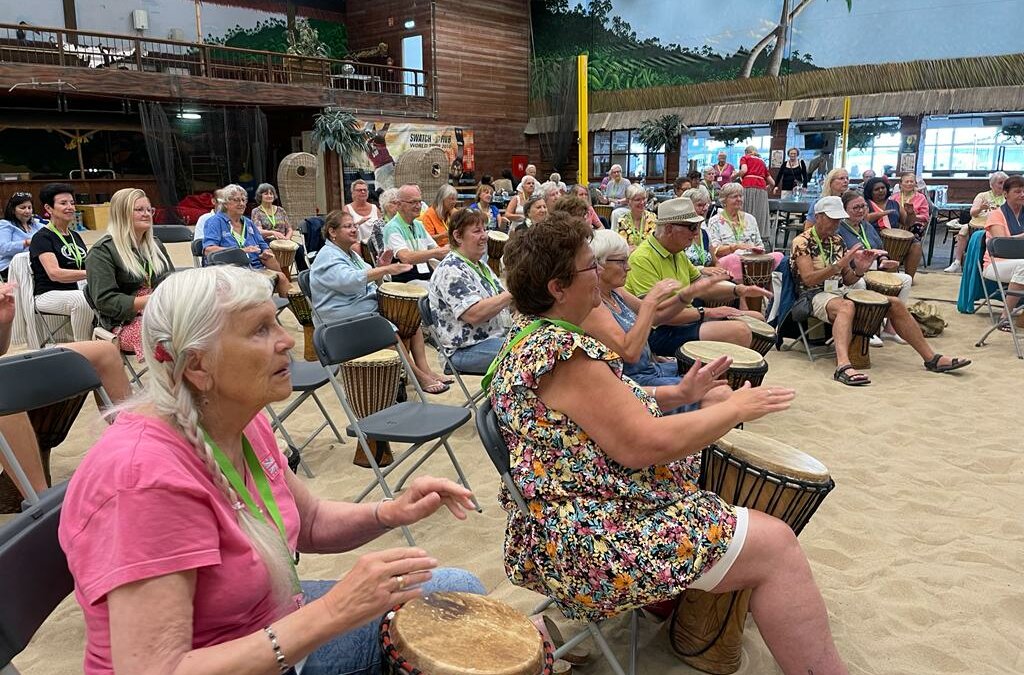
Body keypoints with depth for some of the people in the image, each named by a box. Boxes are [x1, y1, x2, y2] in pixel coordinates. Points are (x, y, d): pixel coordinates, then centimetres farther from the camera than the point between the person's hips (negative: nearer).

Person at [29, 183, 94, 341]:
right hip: (49, 295, -6)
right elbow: (54, 273, -19)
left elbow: (86, 266, 19)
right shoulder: (42, 237, -5)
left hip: (78, 290, 6)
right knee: (81, 300, -39)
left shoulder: (75, 236, 19)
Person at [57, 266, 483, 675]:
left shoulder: (241, 421, -5)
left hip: (278, 632, 8)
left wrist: (390, 513, -9)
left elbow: (309, 522, 9)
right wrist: (333, 612, -35)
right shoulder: (147, 477, -30)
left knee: (459, 593, 11)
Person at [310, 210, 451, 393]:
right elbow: (350, 280, -32)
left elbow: (368, 282, 20)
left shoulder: (351, 253, 17)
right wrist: (385, 270, -36)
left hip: (369, 305, 10)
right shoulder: (328, 257, -14)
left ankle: (424, 369, -10)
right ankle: (420, 376, -16)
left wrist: (380, 268, 0)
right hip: (347, 317, -10)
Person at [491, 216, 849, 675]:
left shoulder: (530, 337, 8)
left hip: (575, 517, 11)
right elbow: (644, 445, -25)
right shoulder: (565, 354, -24)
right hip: (588, 539, -11)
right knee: (774, 545, -9)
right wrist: (735, 409, -12)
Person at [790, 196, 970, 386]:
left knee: (894, 304, -4)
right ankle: (843, 366, -64)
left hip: (841, 292, 8)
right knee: (846, 306, -41)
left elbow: (848, 280, 15)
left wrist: (860, 270, -7)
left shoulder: (837, 241, 16)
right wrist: (840, 264, -25)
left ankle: (931, 358, 2)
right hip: (816, 295, -8)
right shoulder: (802, 242, -6)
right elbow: (809, 279, -18)